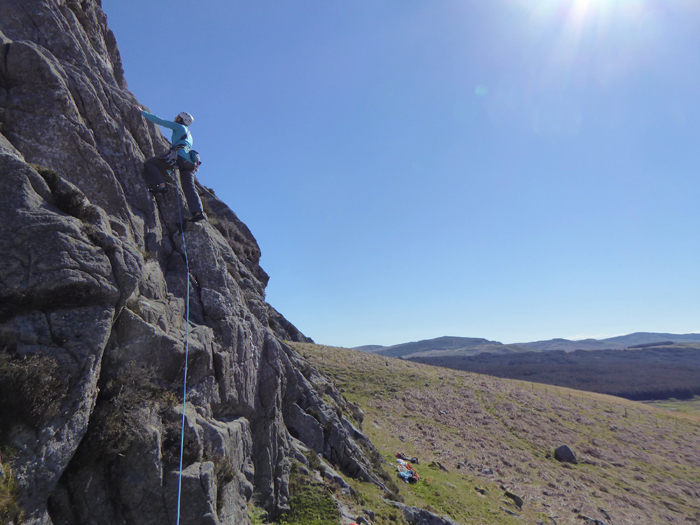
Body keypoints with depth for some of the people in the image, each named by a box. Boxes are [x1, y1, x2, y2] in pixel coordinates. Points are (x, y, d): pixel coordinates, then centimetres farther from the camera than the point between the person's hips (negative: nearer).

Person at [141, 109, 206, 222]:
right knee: (189, 187, 0)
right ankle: (198, 212, -14)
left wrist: (143, 113, 23)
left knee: (150, 163, -1)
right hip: (189, 162, 8)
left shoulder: (179, 127, 14)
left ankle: (160, 185, -18)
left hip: (179, 156, -7)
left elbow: (160, 121, 13)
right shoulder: (189, 135, 36)